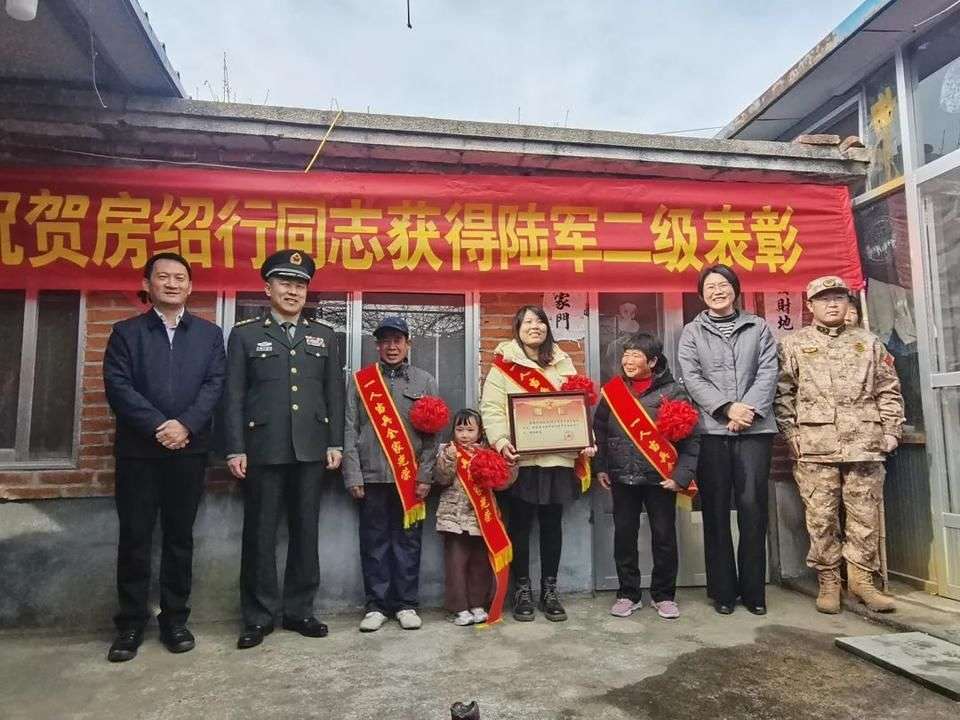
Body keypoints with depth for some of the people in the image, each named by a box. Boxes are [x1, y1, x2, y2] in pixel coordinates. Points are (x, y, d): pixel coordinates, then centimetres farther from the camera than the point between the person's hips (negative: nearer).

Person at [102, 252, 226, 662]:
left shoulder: (209, 334, 10)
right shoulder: (126, 332, 7)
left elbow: (215, 385, -1)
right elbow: (117, 385, -5)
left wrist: (185, 425, -15)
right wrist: (158, 426, -15)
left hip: (189, 449, 1)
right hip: (137, 449, 0)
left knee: (180, 536, 8)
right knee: (134, 537, 4)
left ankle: (175, 618, 19)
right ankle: (131, 622, 17)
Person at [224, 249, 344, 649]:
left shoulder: (324, 336, 12)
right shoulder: (245, 334, 6)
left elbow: (335, 393, 10)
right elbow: (234, 396, 1)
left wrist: (335, 444, 3)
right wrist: (235, 449, -5)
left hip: (310, 450, 2)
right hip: (263, 449, -2)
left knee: (305, 532, 9)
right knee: (260, 533, 5)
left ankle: (299, 610, 22)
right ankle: (259, 616, 18)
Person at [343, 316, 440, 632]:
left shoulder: (425, 382, 7)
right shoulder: (360, 380, 7)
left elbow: (432, 434, 2)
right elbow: (350, 432, 3)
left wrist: (424, 476, -5)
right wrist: (353, 476, -4)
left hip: (410, 478, 0)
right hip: (372, 477, 0)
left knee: (408, 542, 6)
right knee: (374, 543, 6)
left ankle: (406, 605, 17)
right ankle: (376, 605, 18)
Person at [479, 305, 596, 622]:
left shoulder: (563, 363, 14)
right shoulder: (504, 363, 2)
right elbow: (491, 408, -5)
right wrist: (501, 441, -20)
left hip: (559, 456, 3)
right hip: (522, 456, -3)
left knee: (552, 522, 9)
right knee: (520, 522, 5)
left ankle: (549, 589, 23)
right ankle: (522, 589, 19)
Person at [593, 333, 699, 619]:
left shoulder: (672, 391, -6)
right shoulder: (613, 390, 4)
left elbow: (690, 438, -7)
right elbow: (599, 430, 9)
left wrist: (682, 475, -14)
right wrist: (600, 466, 3)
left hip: (660, 477, -2)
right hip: (622, 477, 3)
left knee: (664, 535, 8)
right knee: (624, 535, 9)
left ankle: (664, 595, 26)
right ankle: (628, 594, 25)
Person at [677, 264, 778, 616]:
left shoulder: (758, 327, 14)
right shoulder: (692, 332, 11)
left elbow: (768, 373, 4)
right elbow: (692, 378, 0)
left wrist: (749, 409, -11)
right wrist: (727, 408, -12)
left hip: (755, 428, 1)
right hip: (711, 430, 0)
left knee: (752, 507, -1)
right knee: (716, 511, 3)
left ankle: (754, 590, 11)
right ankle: (723, 590, 12)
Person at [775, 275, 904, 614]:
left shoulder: (868, 342, 15)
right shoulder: (793, 344, 6)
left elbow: (889, 390, 15)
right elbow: (783, 394, 2)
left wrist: (891, 430, 7)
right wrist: (792, 434, -5)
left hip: (865, 445, 3)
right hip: (815, 447, -2)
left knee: (866, 516, 6)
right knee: (821, 518, 2)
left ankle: (861, 579, 21)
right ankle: (828, 582, 15)